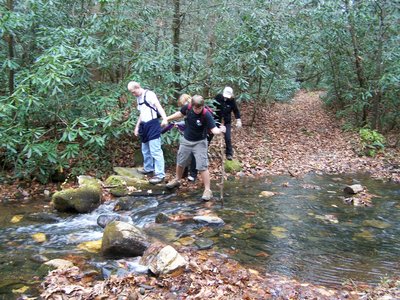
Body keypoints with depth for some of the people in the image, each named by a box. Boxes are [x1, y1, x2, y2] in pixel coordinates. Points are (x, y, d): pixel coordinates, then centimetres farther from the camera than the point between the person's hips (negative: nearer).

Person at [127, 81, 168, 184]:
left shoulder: (149, 94, -11)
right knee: (145, 150, 20)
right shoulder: (139, 98, 17)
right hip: (144, 126, 10)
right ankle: (148, 168, 38)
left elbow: (158, 106, -25)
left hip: (152, 125, -9)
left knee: (155, 151, -10)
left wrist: (164, 118, -40)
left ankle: (160, 175, -7)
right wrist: (137, 126, 24)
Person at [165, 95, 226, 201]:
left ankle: (207, 190, 3)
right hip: (186, 140, 5)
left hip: (199, 142, -5)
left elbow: (214, 129, -33)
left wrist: (220, 130, -56)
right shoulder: (187, 108, -16)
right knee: (180, 162, 20)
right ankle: (177, 180, 46)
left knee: (202, 166, -9)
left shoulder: (206, 115, -28)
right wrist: (167, 119, 16)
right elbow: (180, 114, 7)